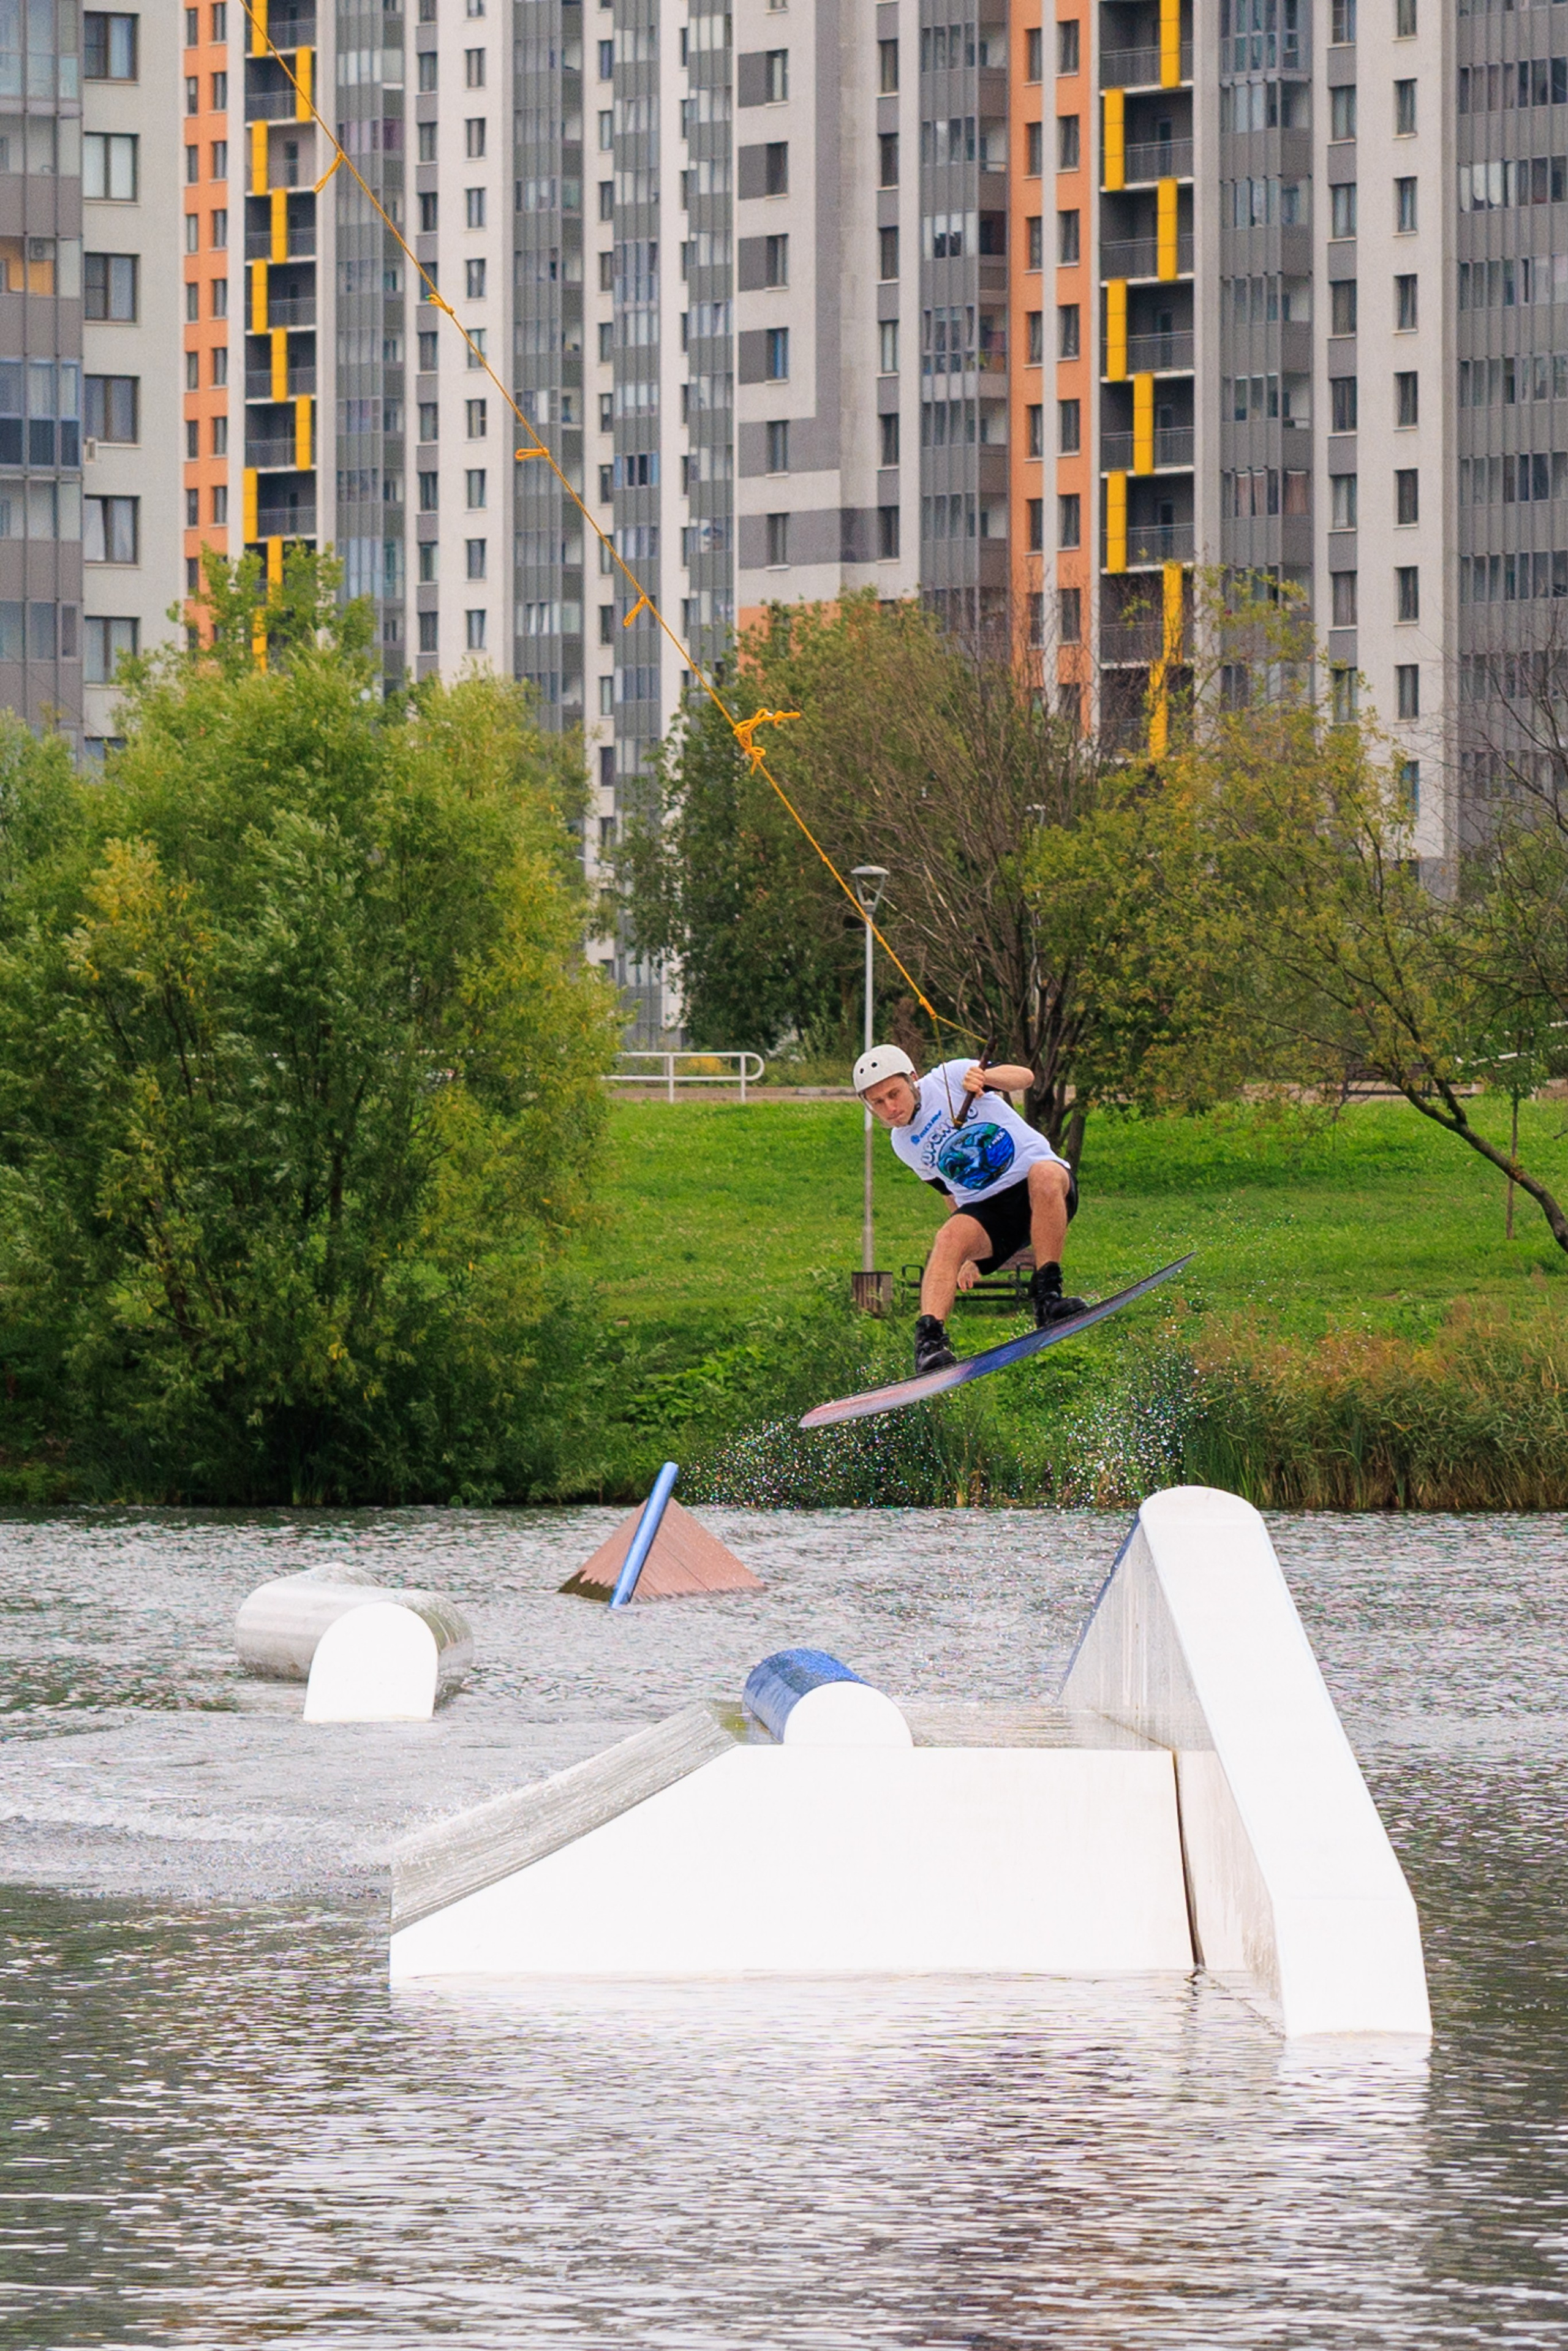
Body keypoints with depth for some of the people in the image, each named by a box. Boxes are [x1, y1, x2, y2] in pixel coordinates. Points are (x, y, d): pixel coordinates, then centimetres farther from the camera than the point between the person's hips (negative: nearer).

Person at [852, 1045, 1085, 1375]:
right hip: (987, 1211, 3)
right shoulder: (903, 1145, 11)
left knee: (1044, 1175, -38)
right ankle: (930, 1338, -47)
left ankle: (1048, 1298, -32)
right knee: (950, 1238, -29)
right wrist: (968, 1256, 18)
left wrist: (984, 1078, -31)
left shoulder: (948, 1078, -4)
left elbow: (1023, 1078, -10)